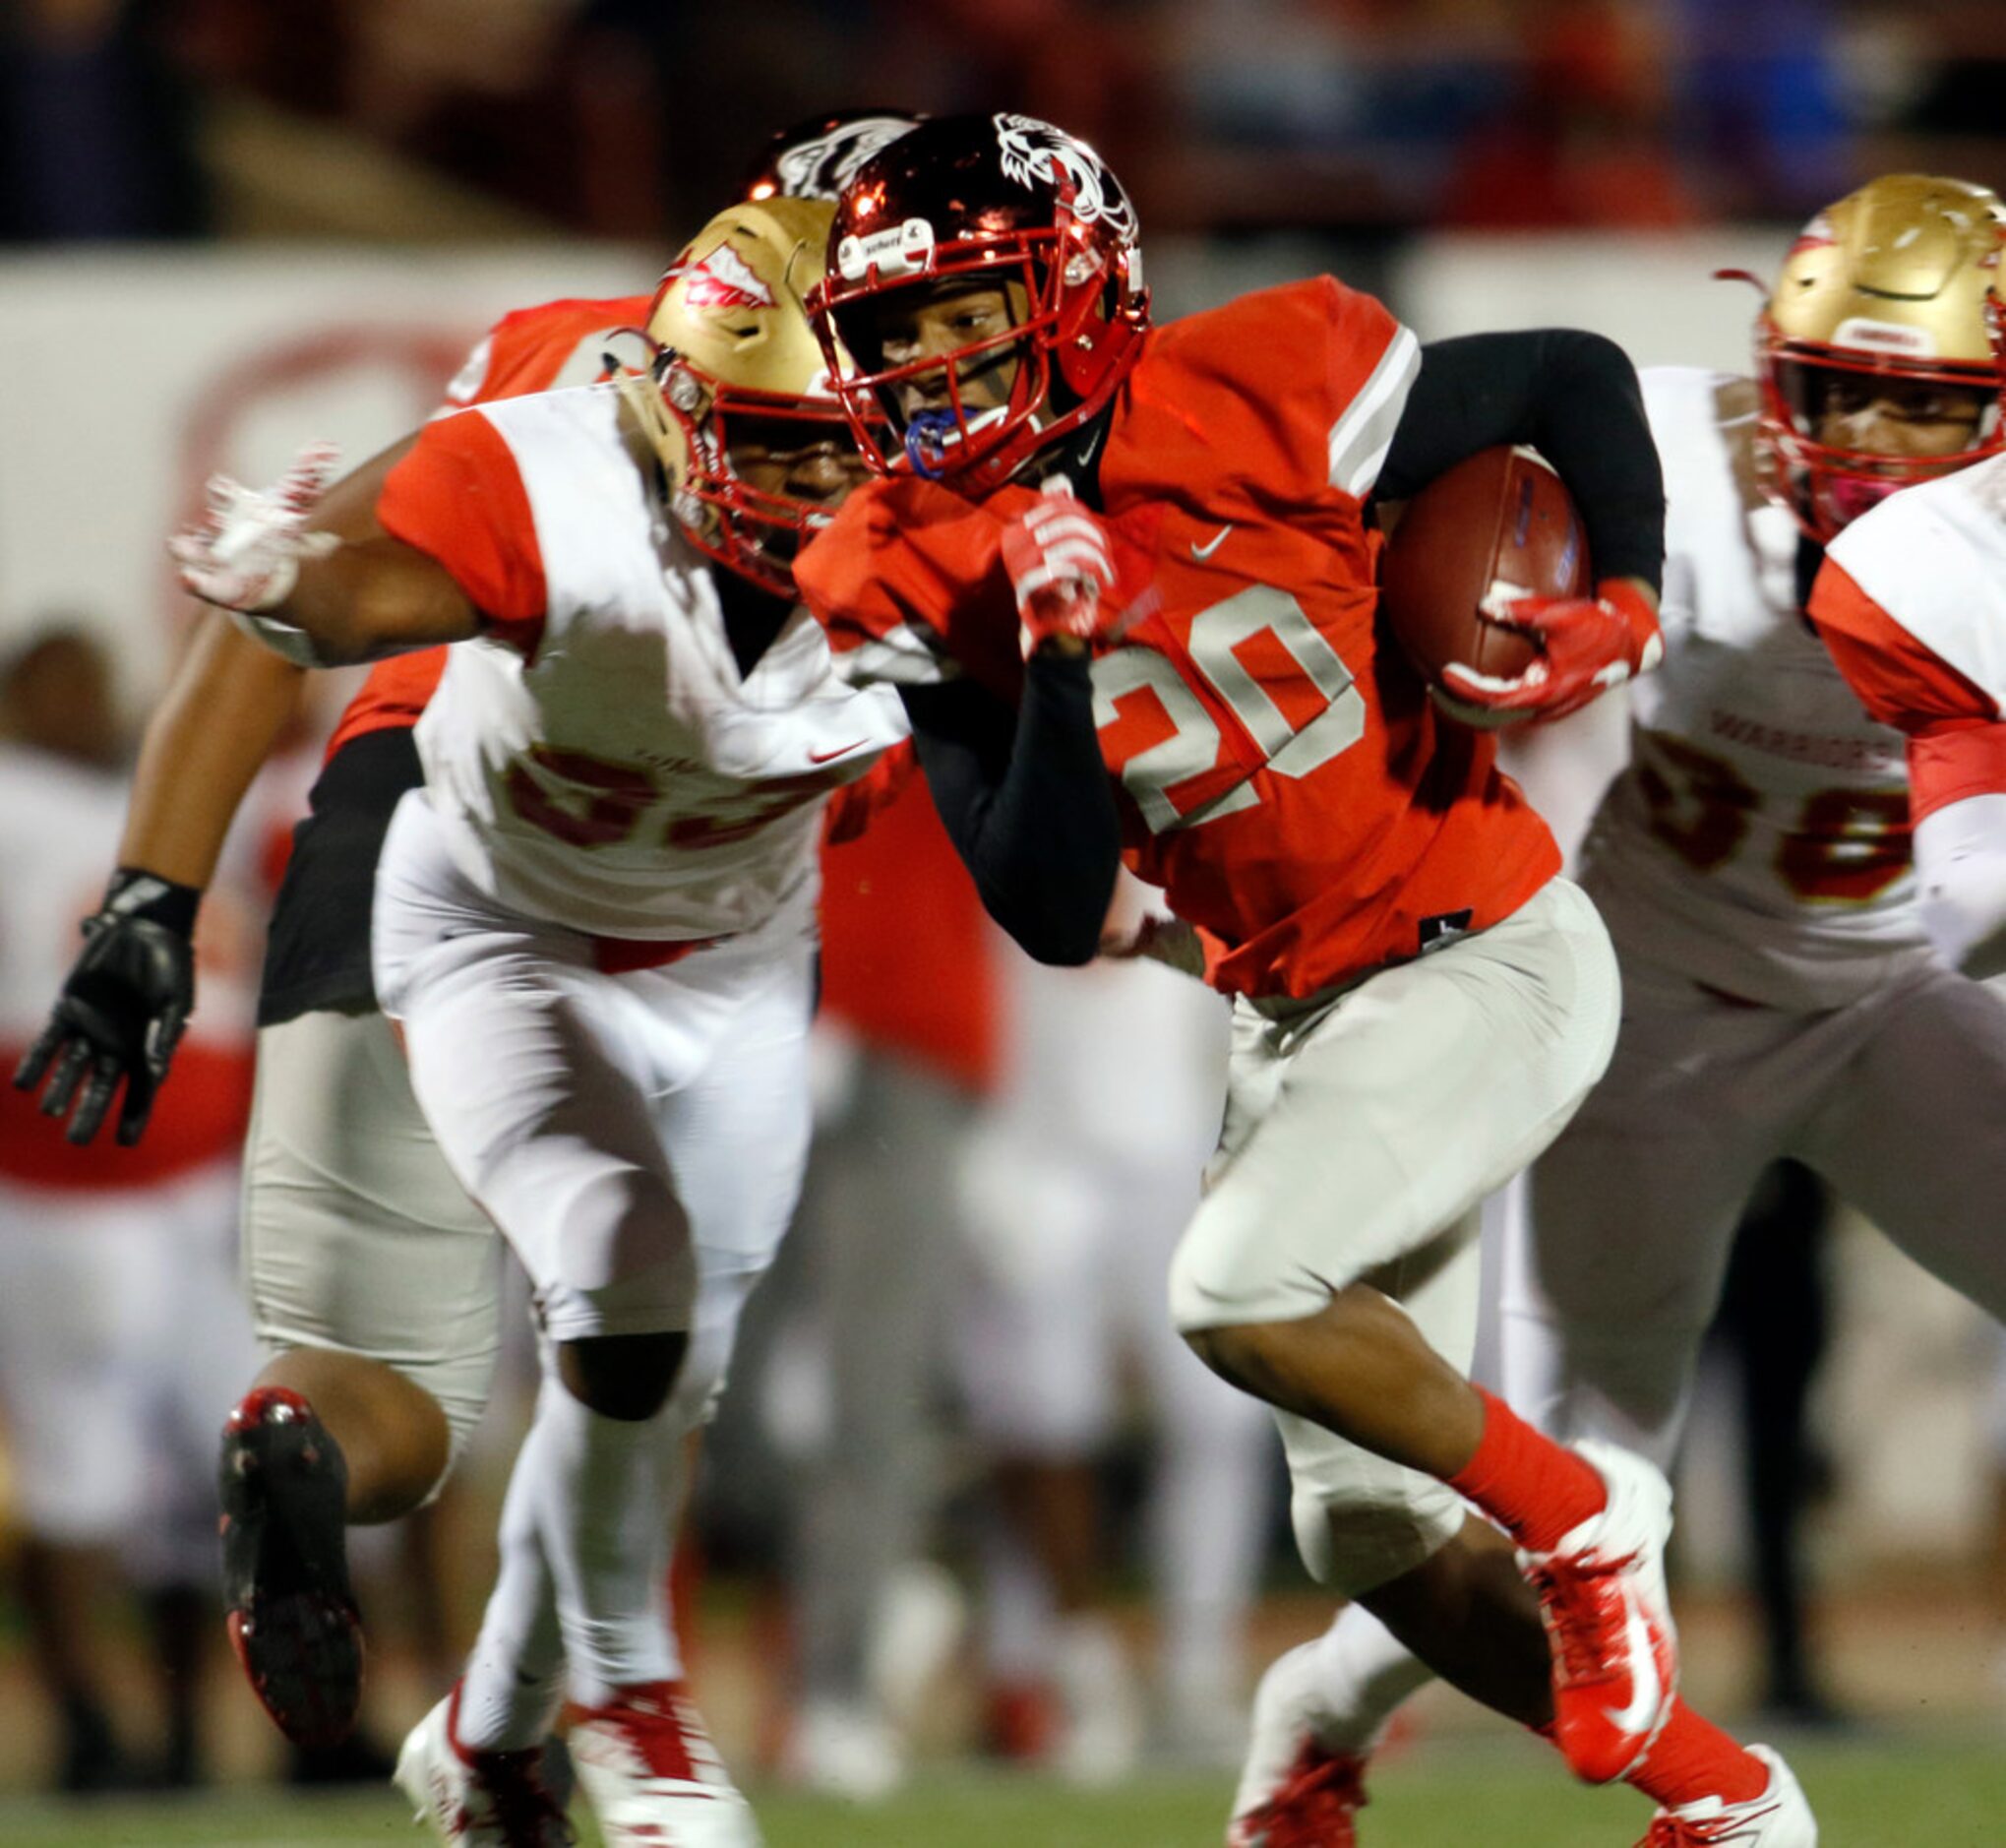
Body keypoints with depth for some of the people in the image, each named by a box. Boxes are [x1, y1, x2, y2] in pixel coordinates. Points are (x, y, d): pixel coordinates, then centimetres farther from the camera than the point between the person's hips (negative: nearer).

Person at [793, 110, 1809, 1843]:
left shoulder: (1255, 401, -19)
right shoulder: (918, 585, -8)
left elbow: (1577, 380, -2)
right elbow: (1055, 918, -11)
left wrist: (1625, 608, -16)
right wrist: (1056, 655, -23)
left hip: (1487, 962, -6)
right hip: (1296, 1012, 6)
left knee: (1241, 1290, -26)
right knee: (1372, 1536, 8)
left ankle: (1579, 1518, -3)